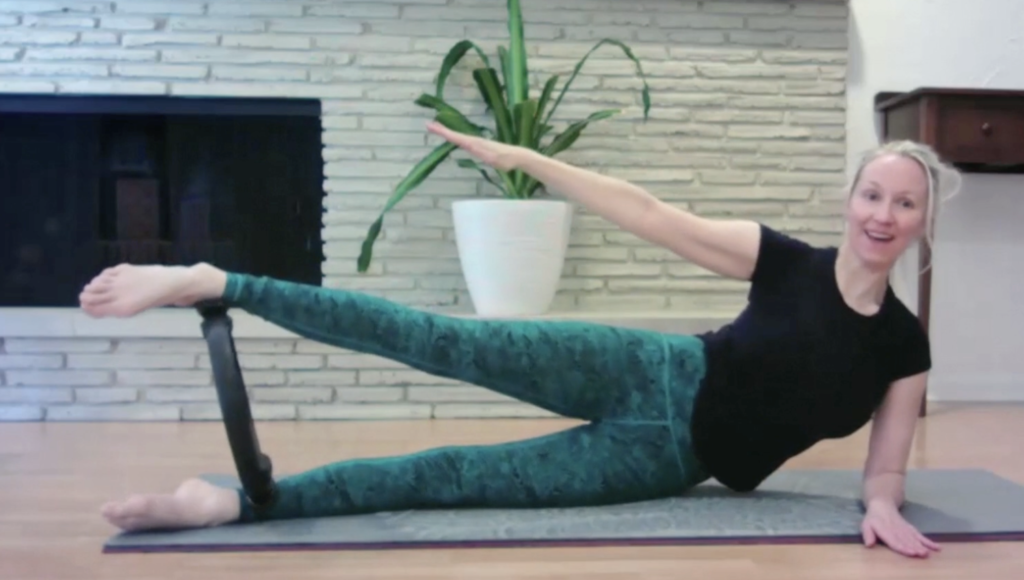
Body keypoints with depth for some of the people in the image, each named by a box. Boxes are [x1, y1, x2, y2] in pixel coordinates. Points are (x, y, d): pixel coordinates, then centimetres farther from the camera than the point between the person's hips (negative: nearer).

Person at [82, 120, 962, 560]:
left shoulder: (904, 347, -1)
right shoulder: (788, 263, -6)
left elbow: (884, 471, 3)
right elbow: (647, 214, -9)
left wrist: (883, 507, -23)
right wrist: (521, 158, -13)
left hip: (671, 461, 1)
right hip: (648, 378, -1)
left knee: (457, 477, -10)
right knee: (450, 345, -18)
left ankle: (237, 502, -9)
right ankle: (210, 285, -14)